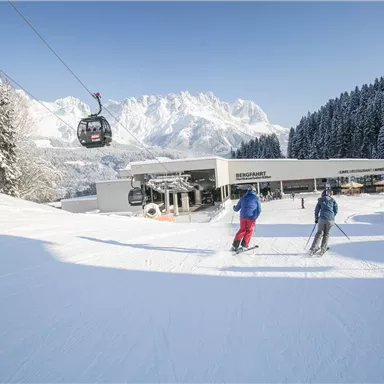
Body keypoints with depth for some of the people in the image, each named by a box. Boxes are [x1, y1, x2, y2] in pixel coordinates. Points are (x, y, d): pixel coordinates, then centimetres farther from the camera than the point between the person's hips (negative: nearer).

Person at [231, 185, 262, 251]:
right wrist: (256, 217, 18)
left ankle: (235, 245, 9)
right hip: (252, 218, -3)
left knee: (242, 229, 16)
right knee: (249, 231, 12)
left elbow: (237, 209, 16)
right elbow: (259, 210, 2)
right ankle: (244, 245, 6)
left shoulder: (243, 198, 11)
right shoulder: (256, 198, 3)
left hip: (243, 216, 3)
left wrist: (234, 208, 39)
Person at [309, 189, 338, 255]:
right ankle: (323, 249, 13)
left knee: (319, 233, 7)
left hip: (322, 219, 0)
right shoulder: (333, 200, 11)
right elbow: (336, 210, 10)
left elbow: (316, 210, 10)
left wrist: (316, 219, 21)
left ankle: (313, 249, -2)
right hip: (330, 220, 0)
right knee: (326, 234, 14)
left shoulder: (320, 200, 10)